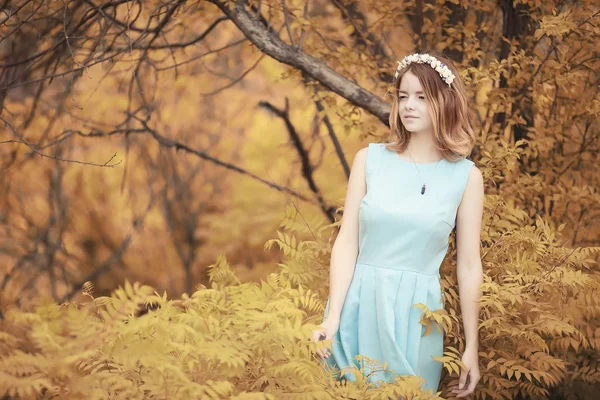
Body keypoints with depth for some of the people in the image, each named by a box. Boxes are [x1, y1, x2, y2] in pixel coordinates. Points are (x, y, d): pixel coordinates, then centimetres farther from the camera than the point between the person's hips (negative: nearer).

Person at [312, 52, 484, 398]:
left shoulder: (466, 176, -1)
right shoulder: (370, 159, 0)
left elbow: (469, 265, 1)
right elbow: (346, 243, -1)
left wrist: (472, 348, 3)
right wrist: (332, 317, -9)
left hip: (416, 313, -1)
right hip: (359, 305, 1)